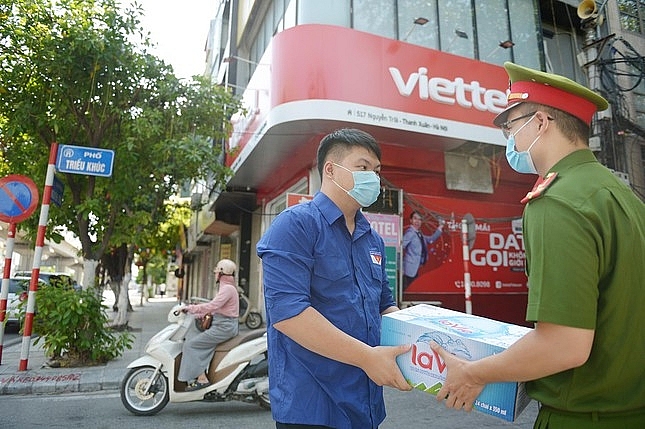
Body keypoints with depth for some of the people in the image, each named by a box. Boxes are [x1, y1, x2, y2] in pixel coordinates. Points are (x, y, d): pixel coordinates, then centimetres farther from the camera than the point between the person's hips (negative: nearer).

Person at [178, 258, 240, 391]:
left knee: (190, 345, -9)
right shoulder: (226, 287, 17)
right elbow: (214, 308, 20)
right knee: (196, 342, 12)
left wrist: (191, 308, -17)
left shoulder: (228, 288, -15)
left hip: (224, 327, -10)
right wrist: (193, 312, 16)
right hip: (223, 326, 10)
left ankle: (202, 379, -8)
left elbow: (211, 306, -25)